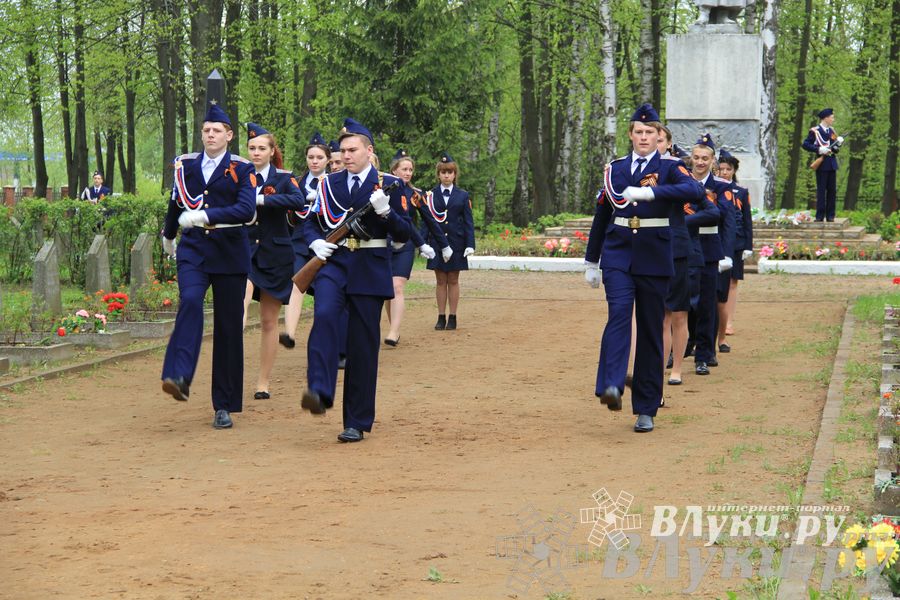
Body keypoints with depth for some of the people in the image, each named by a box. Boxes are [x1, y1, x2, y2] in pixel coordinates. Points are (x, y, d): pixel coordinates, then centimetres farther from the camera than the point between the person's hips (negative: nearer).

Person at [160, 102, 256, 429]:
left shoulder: (241, 169, -1)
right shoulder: (185, 164, 8)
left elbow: (247, 209, -16)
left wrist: (206, 215, -26)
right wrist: (168, 236, 37)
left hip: (230, 254, -1)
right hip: (193, 249, 1)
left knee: (228, 326, 2)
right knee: (190, 302, -28)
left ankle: (224, 406, 9)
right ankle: (179, 377, -39)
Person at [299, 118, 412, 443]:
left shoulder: (388, 185, 3)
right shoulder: (329, 183, 11)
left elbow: (404, 234, 0)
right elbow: (311, 221, 16)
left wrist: (385, 211, -18)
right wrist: (316, 242, -5)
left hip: (370, 270, -1)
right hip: (333, 262, 1)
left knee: (363, 345, 0)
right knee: (324, 316, -28)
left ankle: (357, 422, 8)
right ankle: (319, 393, -36)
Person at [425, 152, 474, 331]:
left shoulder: (463, 196, 4)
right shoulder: (430, 195, 4)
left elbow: (468, 222, 2)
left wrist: (470, 244, -6)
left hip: (456, 242, 0)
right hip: (437, 241, 1)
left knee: (453, 281, 4)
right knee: (440, 281, 4)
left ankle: (452, 318, 9)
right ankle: (441, 317, 9)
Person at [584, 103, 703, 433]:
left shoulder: (669, 167, 1)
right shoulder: (616, 169, 10)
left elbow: (695, 190, -21)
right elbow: (601, 217, 16)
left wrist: (651, 191, -31)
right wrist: (591, 261, 17)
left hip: (654, 258, -1)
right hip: (618, 256, 1)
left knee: (651, 331, 3)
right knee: (619, 313, -22)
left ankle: (646, 410, 9)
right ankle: (611, 386, -35)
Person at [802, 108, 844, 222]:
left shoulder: (831, 131, 15)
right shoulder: (815, 131, -6)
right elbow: (805, 144, -10)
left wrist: (838, 143, -2)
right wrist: (819, 149, -19)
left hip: (832, 164, 6)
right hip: (822, 164, -6)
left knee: (832, 190, 5)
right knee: (821, 190, -4)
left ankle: (830, 216, 10)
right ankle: (820, 216, -1)